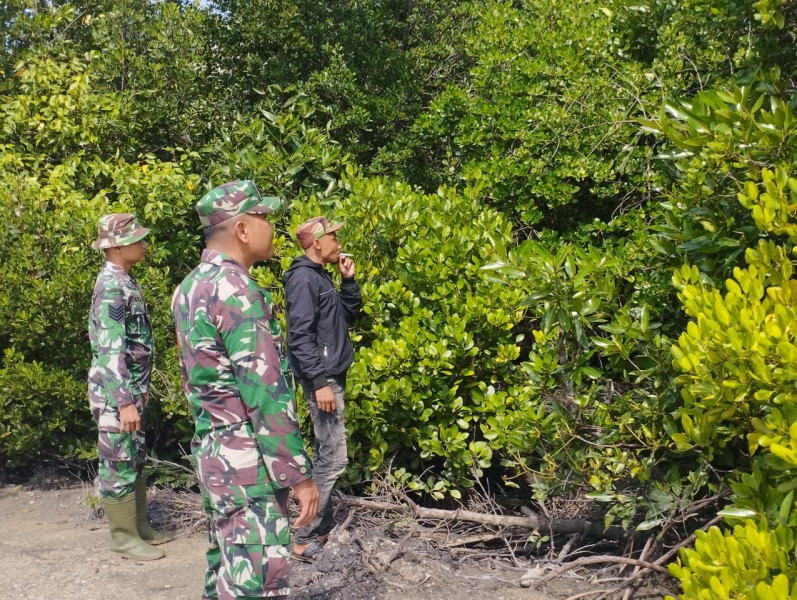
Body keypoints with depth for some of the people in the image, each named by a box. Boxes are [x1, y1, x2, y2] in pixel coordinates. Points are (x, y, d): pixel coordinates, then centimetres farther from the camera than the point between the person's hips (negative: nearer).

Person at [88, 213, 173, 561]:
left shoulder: (124, 281, 11)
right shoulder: (111, 287, -19)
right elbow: (110, 351, -24)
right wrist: (125, 402, -26)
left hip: (129, 388, 10)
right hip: (115, 393, -10)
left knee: (135, 460, 17)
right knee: (119, 464, 1)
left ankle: (139, 526, 28)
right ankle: (124, 537, 11)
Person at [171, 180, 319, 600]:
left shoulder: (190, 288, 10)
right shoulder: (236, 290, -19)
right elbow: (266, 393, -21)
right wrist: (298, 474, -16)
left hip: (212, 453, 10)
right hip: (247, 461, -10)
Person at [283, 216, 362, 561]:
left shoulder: (321, 277, 16)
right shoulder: (303, 278, -14)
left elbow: (349, 315, 22)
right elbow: (300, 335, -21)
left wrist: (348, 280, 9)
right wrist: (320, 383, -24)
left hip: (332, 376, 10)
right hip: (321, 378, -10)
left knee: (326, 457, 14)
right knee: (333, 459, -10)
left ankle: (322, 530, 22)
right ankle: (305, 540, -3)